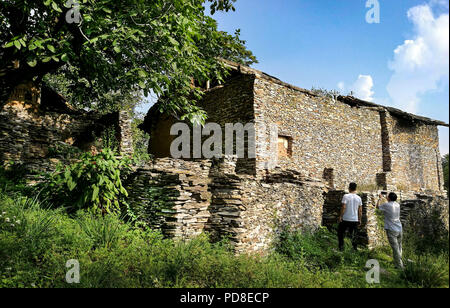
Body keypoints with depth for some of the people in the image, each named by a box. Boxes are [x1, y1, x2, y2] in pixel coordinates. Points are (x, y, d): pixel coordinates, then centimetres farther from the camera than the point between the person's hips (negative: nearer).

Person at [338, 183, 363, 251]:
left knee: (341, 233, 10)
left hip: (345, 219, -3)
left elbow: (343, 207, -14)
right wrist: (359, 220, 13)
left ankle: (341, 247, 8)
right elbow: (360, 211, 5)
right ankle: (355, 248, 14)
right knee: (354, 235, 13)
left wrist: (340, 216, -6)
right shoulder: (359, 198, 3)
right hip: (355, 220, 4)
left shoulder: (346, 196, -9)